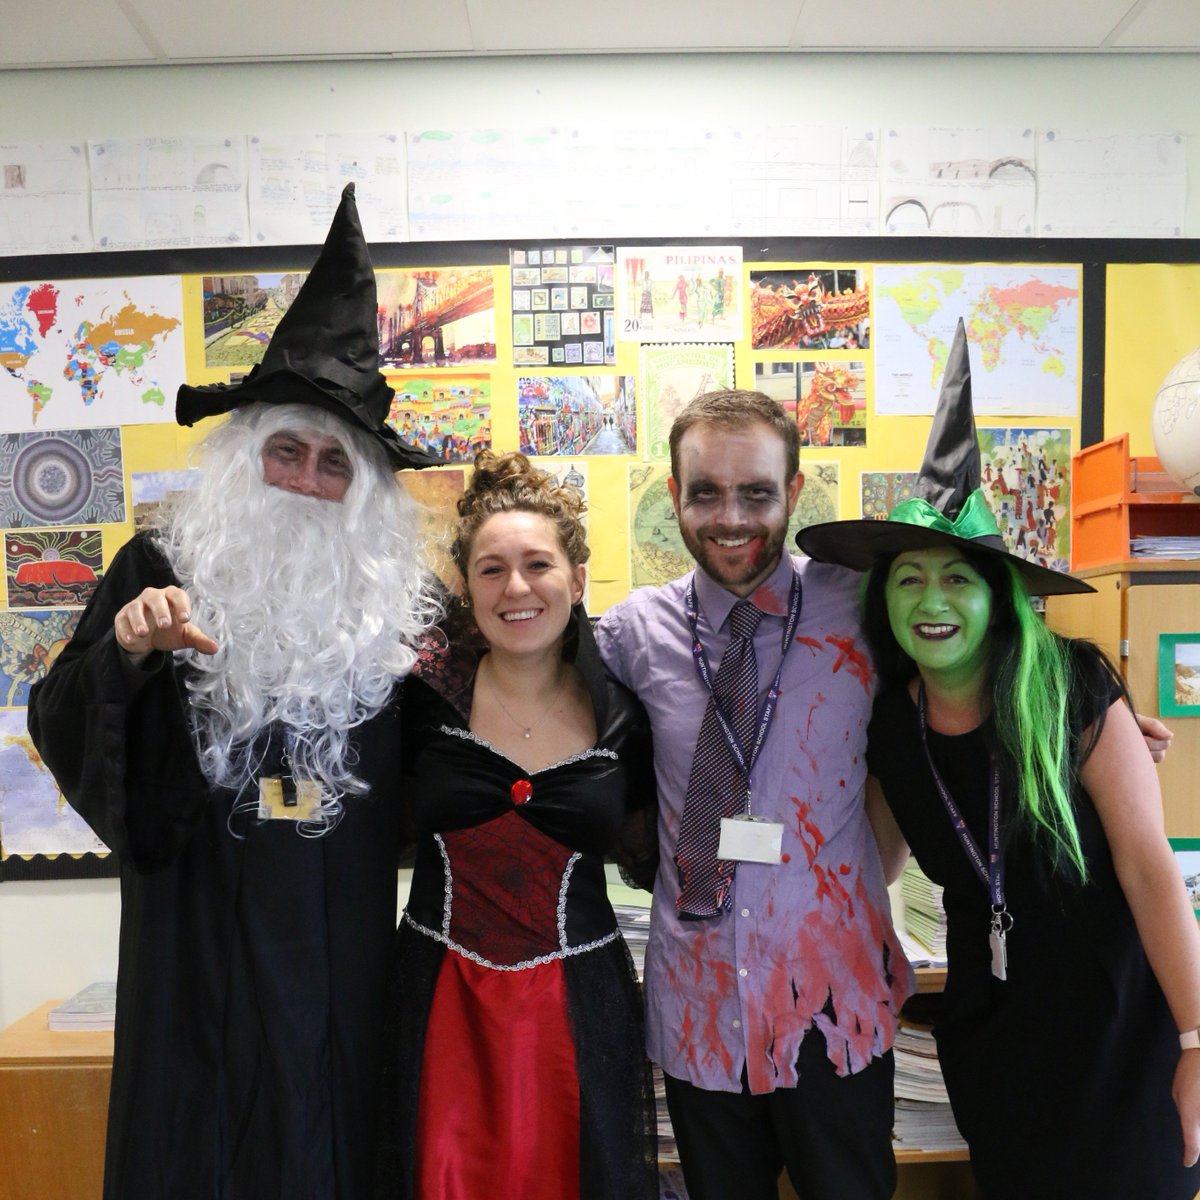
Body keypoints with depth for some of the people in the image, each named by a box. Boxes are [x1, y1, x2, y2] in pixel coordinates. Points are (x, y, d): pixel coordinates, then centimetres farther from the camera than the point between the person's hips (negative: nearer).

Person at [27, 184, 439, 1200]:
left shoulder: (393, 602, 1)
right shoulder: (163, 571, -3)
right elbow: (62, 736, -5)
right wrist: (126, 650, -22)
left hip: (340, 953, 1)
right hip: (199, 943, -1)